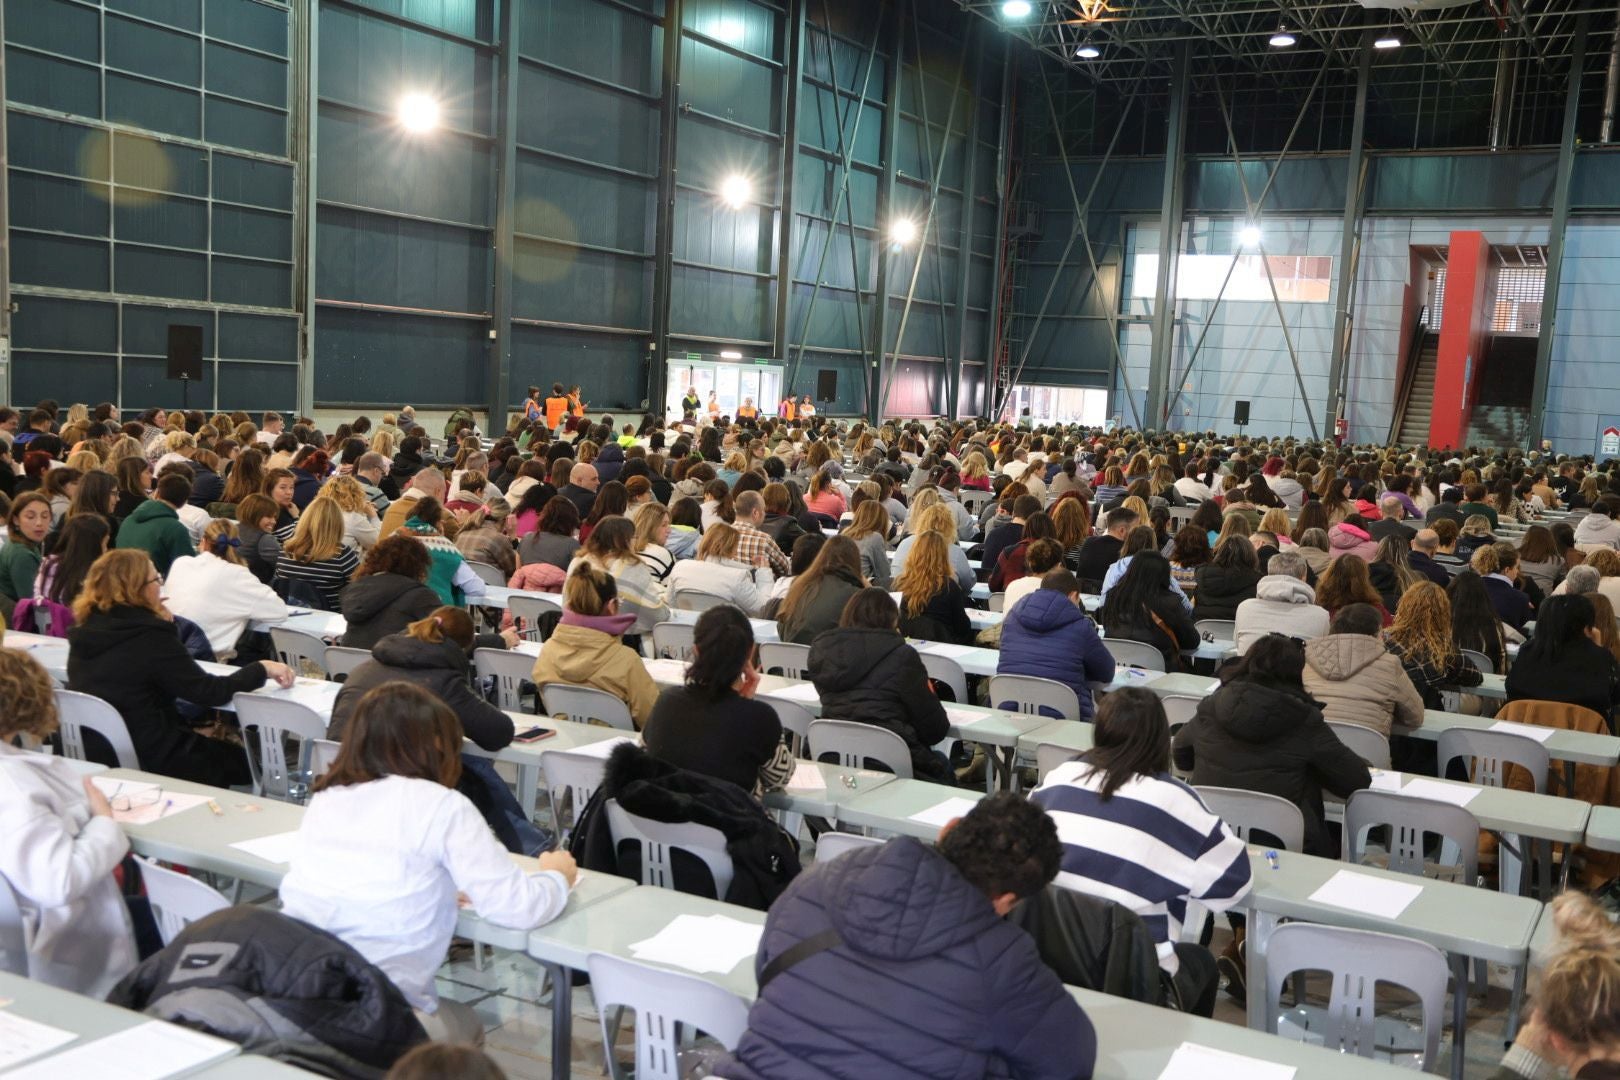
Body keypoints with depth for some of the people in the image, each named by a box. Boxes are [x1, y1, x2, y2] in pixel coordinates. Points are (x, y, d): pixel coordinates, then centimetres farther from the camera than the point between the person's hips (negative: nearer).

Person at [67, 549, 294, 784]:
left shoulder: (85, 632, 2)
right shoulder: (150, 635, -20)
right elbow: (208, 691, -17)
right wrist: (262, 669, -5)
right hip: (149, 762, -8)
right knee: (247, 760, 12)